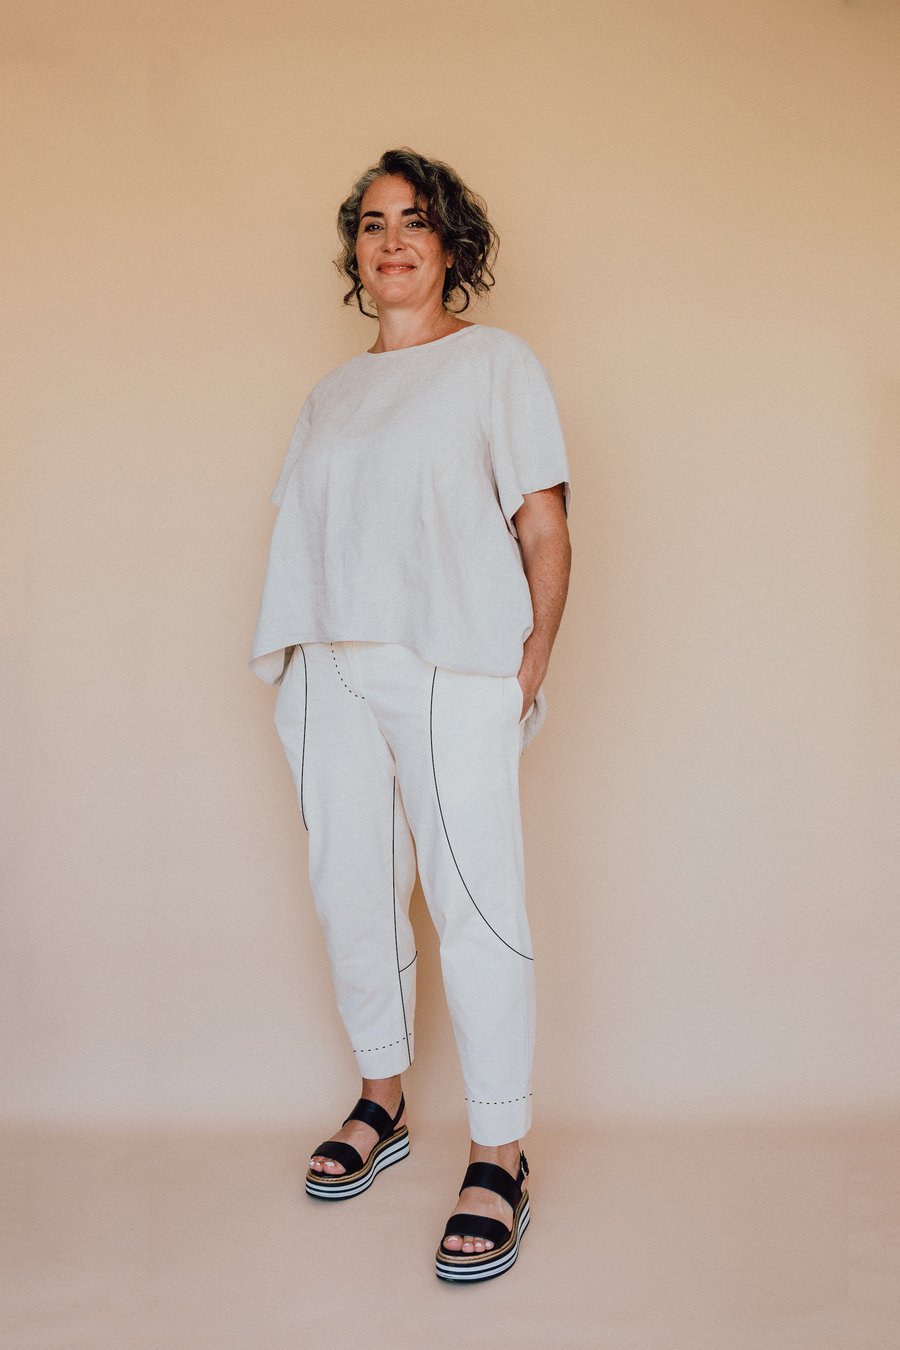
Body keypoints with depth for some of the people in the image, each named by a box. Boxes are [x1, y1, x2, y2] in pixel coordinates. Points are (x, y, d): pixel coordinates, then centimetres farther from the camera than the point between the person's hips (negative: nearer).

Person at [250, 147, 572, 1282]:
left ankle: (499, 1156, 6)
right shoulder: (332, 392, 20)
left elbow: (546, 531, -1)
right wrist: (299, 660, 6)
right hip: (333, 676, 5)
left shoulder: (497, 363, 5)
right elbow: (306, 540, 17)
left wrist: (531, 669, -8)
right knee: (350, 896, 9)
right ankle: (380, 1105, 28)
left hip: (455, 676, -5)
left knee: (475, 908, -6)